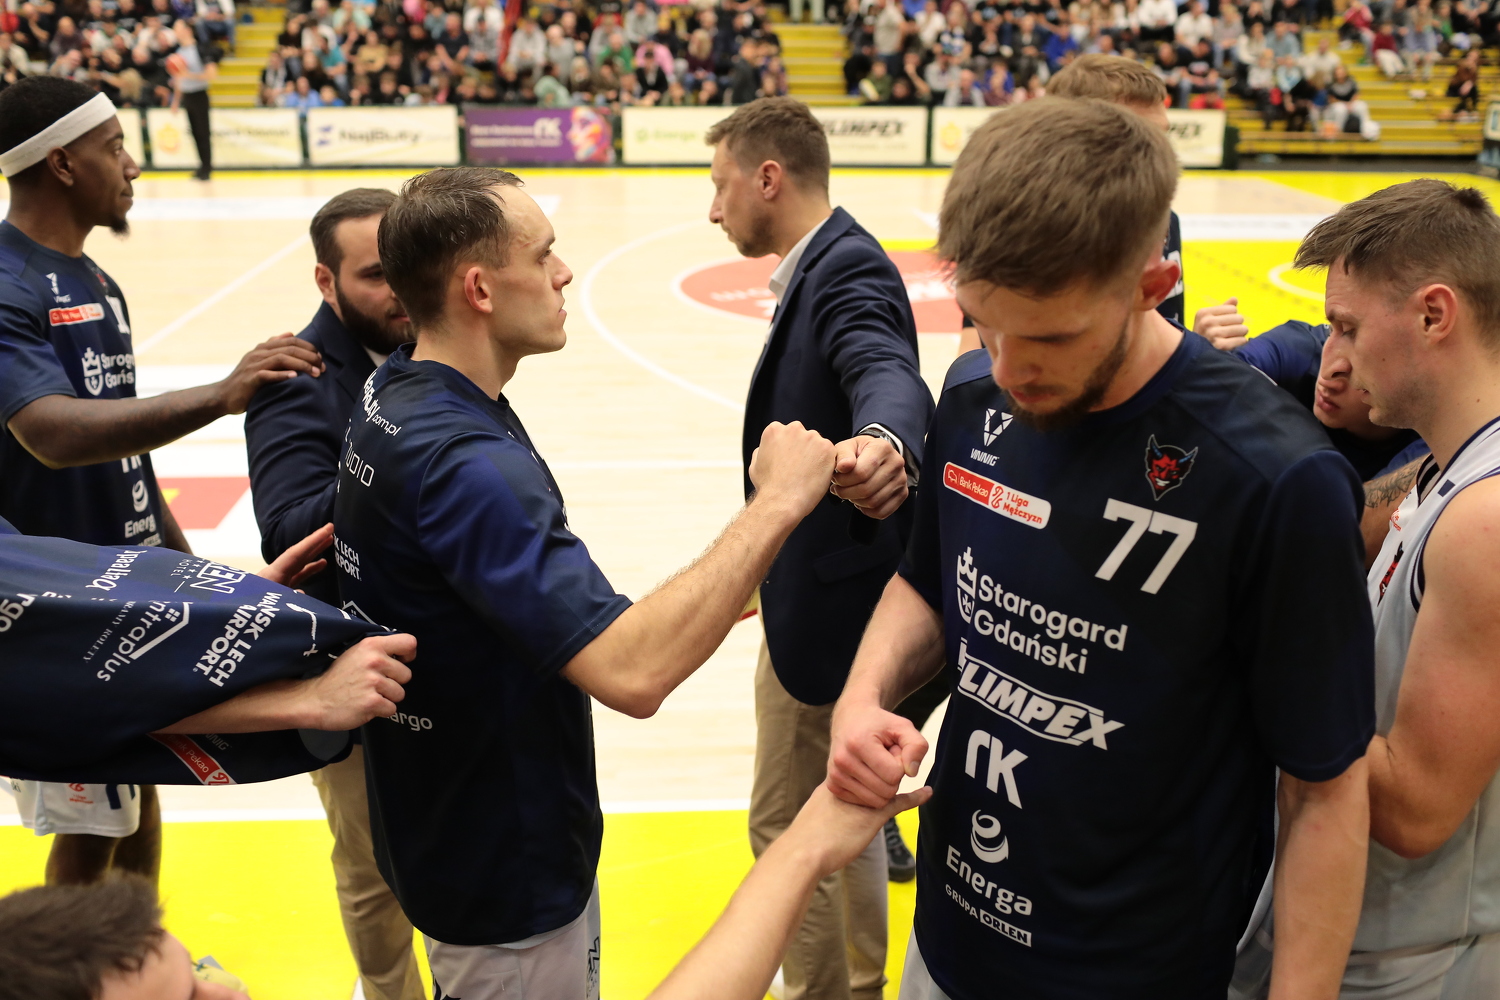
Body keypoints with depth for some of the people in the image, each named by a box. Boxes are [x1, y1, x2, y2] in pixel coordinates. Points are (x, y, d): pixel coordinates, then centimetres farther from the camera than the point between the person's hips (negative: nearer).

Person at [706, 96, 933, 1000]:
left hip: (829, 602, -11)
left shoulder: (850, 270, -21)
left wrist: (884, 445, -65)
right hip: (823, 586, 11)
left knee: (790, 829, 5)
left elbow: (890, 373, -42)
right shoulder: (827, 267, 10)